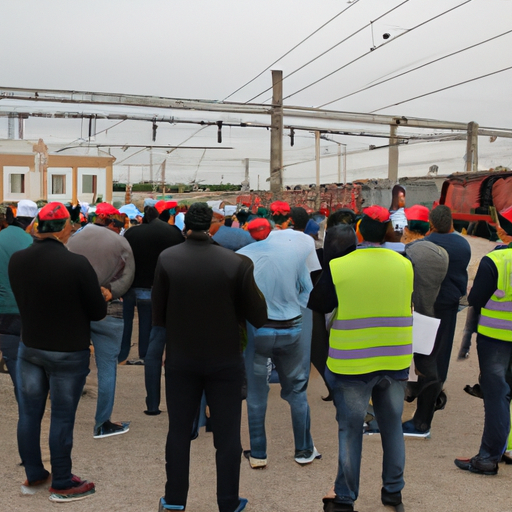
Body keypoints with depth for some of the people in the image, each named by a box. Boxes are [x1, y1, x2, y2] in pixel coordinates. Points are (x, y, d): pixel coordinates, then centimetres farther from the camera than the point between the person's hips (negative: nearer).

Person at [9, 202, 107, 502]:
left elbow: (25, 300, 8)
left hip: (29, 347, 5)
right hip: (69, 353, -5)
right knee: (62, 417, 5)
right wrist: (102, 296, 7)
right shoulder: (77, 264, -23)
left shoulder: (17, 261, -6)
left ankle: (34, 476, 30)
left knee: (29, 412, 15)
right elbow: (98, 313, -14)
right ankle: (62, 485, 18)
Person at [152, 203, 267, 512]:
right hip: (225, 359, -2)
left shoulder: (167, 259, -10)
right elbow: (259, 317, -10)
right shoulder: (237, 263, -15)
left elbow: (158, 313, -3)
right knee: (227, 434, 10)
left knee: (179, 431, 16)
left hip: (180, 359, 2)